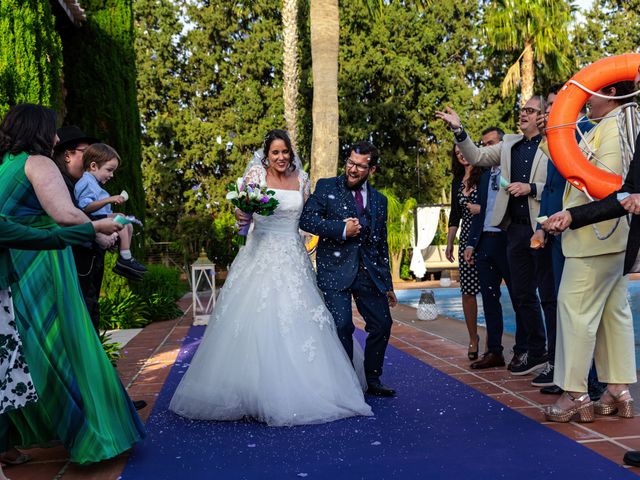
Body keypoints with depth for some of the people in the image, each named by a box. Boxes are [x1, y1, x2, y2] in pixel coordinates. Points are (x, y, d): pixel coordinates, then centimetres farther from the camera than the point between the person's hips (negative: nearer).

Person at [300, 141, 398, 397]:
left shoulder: (379, 200, 15)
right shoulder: (326, 187, 4)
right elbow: (306, 219, -8)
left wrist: (387, 284, 17)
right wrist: (341, 229, -15)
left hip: (369, 272, 4)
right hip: (335, 269, -4)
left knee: (382, 325, 4)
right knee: (342, 326, -10)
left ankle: (372, 380, 23)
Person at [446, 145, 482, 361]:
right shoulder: (457, 182, 17)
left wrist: (481, 209, -12)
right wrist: (449, 243, 16)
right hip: (467, 238, 5)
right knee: (467, 291, 3)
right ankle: (473, 339, 14)